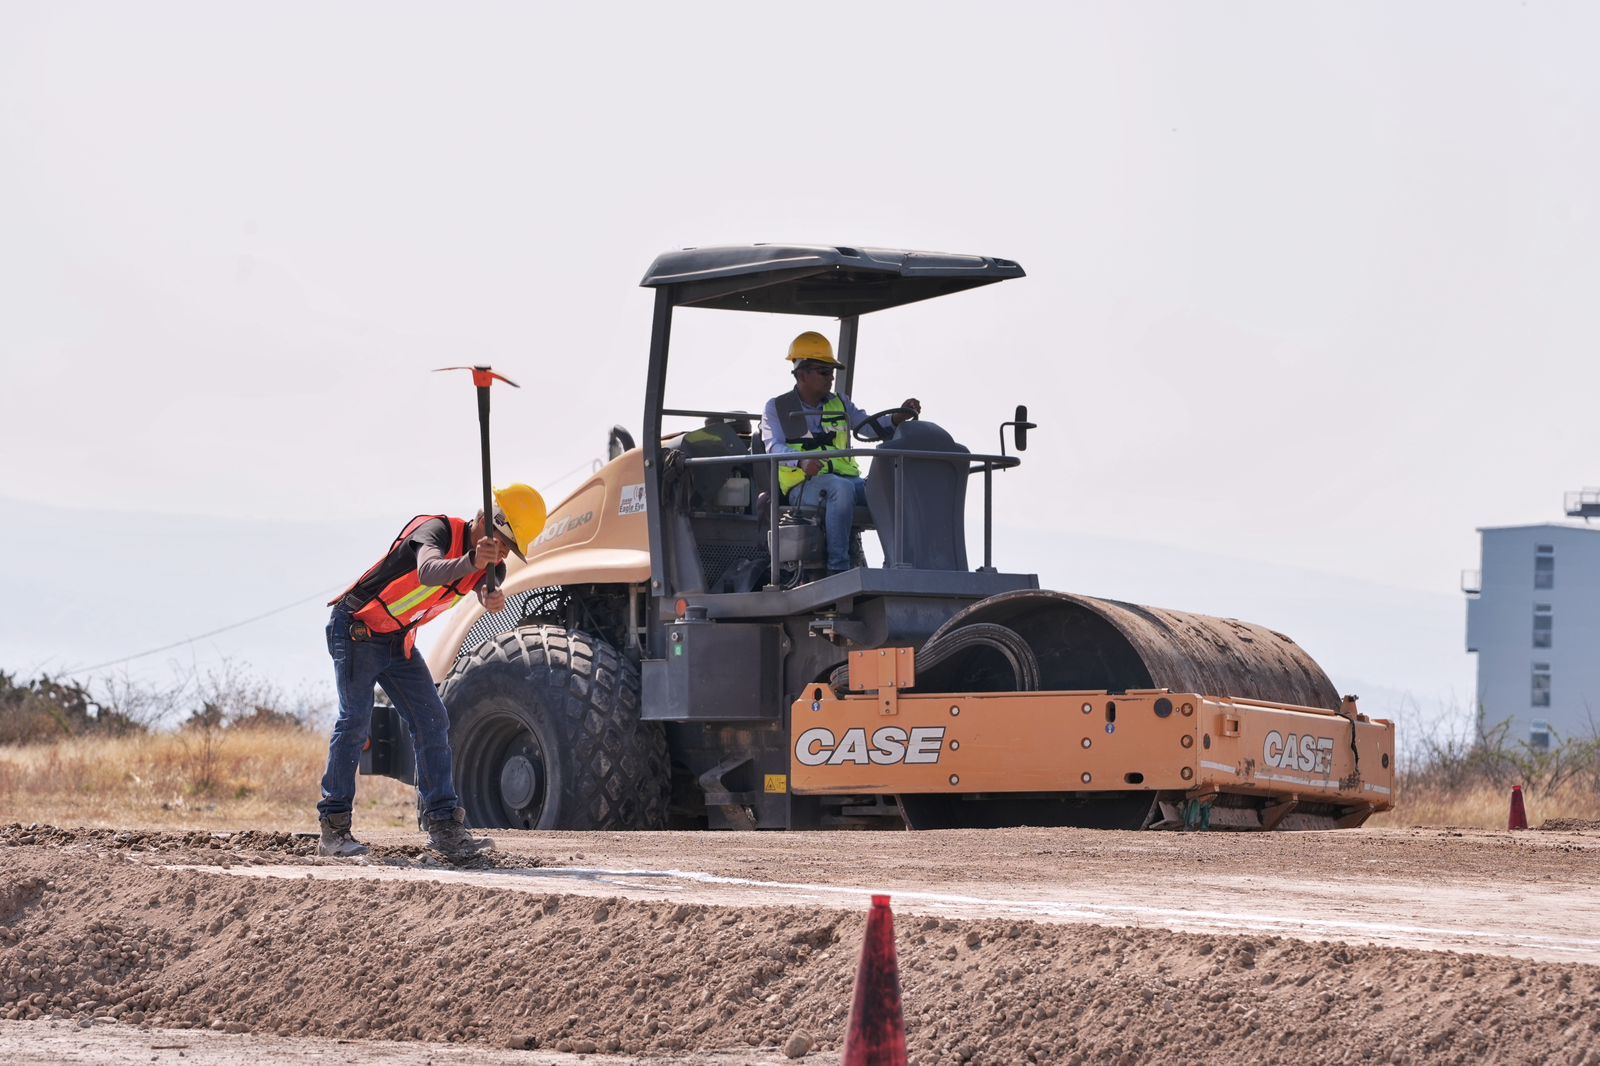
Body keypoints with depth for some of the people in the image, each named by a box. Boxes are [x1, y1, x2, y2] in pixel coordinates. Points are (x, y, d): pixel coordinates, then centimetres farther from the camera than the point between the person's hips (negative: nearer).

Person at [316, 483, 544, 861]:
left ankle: (443, 826, -1)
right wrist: (470, 563, -66)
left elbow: (487, 590, -22)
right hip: (356, 629, -8)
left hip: (399, 642, 8)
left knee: (432, 722, 0)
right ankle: (333, 827, -7)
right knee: (355, 721, -13)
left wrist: (493, 599, -47)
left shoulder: (488, 565, 0)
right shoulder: (438, 530, -24)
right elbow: (428, 572, -47)